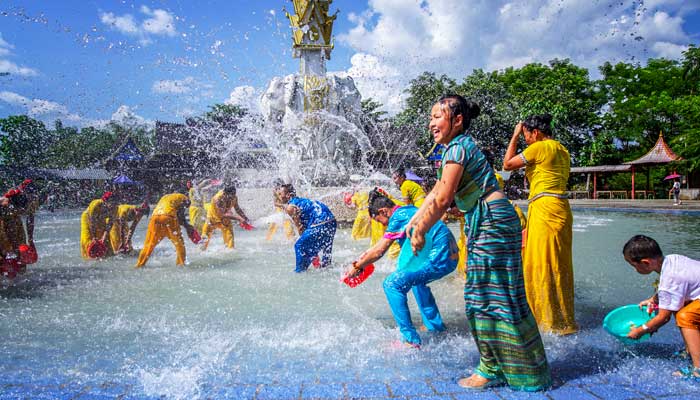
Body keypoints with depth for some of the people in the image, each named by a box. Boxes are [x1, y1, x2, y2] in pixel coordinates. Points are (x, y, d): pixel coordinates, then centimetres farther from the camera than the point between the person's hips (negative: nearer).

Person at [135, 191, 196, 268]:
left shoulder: (165, 197, 37)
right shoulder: (183, 198, 20)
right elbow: (180, 214, 4)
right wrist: (186, 225, 13)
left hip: (155, 217, 5)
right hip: (168, 217, -5)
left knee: (149, 243, 15)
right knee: (179, 242, 9)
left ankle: (140, 264, 19)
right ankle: (181, 263, 6)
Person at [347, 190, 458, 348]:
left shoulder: (398, 217, -12)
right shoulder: (407, 210, 17)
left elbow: (379, 251, -11)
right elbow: (383, 243, 28)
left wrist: (357, 267, 1)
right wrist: (366, 254, 27)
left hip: (439, 259, -11)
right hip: (450, 256, 11)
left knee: (392, 284, -13)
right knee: (415, 279, 34)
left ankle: (411, 340, -12)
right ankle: (435, 326, 37)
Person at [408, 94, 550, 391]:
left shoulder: (458, 147, -14)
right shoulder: (458, 146, 16)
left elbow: (443, 199, -18)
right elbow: (437, 192, 18)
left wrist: (421, 231, -9)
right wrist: (414, 220, 16)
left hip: (492, 221, -10)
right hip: (483, 223, 10)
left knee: (493, 297, -2)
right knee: (483, 296, 13)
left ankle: (492, 370, 11)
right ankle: (494, 368, 24)